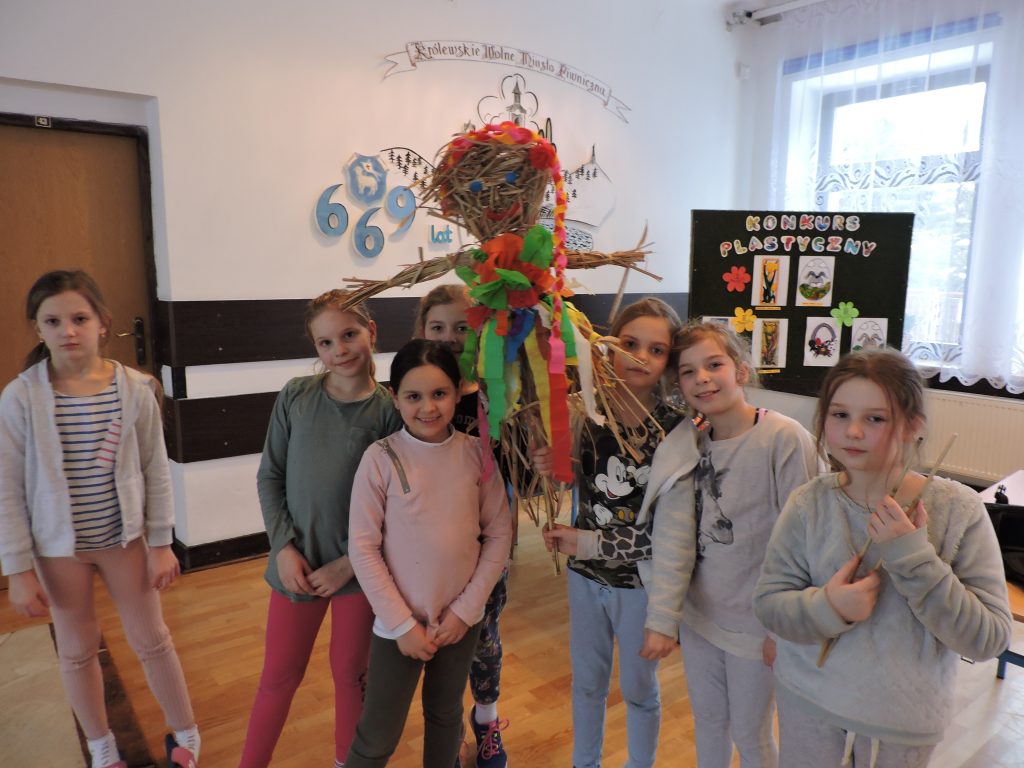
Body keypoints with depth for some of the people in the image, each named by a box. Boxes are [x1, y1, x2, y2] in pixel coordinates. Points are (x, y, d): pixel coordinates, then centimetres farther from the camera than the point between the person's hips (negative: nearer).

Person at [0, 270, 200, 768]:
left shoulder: (135, 389, -12)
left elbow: (156, 472, -5)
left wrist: (161, 544, -3)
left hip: (124, 539, 0)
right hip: (58, 546, 1)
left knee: (152, 640, 12)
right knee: (77, 650, 17)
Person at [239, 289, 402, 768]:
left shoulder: (389, 411, -11)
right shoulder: (295, 397, -6)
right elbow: (269, 477, 1)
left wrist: (349, 563, -12)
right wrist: (284, 546, -7)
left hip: (358, 566, -1)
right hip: (296, 562, 1)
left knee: (350, 673, 16)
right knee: (279, 676, 14)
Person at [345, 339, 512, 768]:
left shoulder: (476, 453, -8)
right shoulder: (380, 458, -15)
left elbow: (499, 535, -3)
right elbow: (363, 548, -12)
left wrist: (465, 609, -8)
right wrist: (402, 623, -12)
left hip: (461, 619, 3)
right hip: (399, 623, -2)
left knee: (446, 715, 23)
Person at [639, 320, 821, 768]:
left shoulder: (785, 439, -19)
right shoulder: (687, 445, -5)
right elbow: (673, 537, -10)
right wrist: (661, 619, -15)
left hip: (756, 624, -4)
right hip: (698, 614, 4)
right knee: (707, 720, 23)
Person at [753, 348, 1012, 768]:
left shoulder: (958, 510, -15)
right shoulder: (809, 504, -13)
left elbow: (989, 638, -16)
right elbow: (768, 600, -9)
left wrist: (914, 558, -27)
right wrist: (826, 607, -27)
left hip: (905, 719, 0)